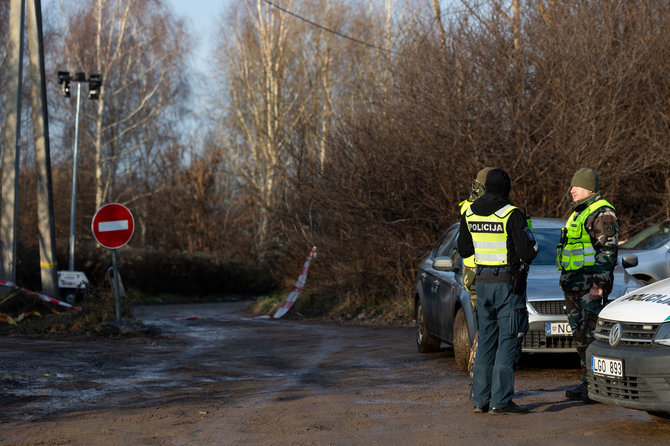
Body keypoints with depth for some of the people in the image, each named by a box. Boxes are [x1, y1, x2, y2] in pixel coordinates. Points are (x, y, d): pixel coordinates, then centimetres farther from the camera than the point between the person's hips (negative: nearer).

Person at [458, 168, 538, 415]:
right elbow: (528, 251, -16)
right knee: (508, 341, -3)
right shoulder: (512, 214, -15)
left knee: (486, 340, 14)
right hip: (509, 283, -6)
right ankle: (500, 400, -6)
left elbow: (464, 249, 13)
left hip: (483, 281, 6)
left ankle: (480, 398, 14)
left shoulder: (469, 214, 4)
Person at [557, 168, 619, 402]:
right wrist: (567, 283, 24)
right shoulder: (578, 213, 21)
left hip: (590, 285, -10)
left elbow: (607, 252, -16)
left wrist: (598, 284, -22)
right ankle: (588, 381, 16)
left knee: (593, 334, -10)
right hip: (573, 284, 10)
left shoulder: (602, 213, -10)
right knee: (580, 335, 10)